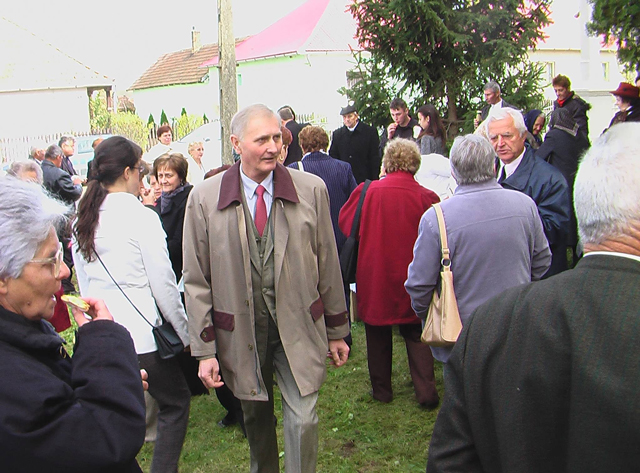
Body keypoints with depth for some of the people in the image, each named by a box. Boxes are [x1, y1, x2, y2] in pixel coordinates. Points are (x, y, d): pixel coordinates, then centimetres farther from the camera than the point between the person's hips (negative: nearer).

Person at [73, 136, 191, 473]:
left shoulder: (82, 221, 5)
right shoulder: (141, 217, -15)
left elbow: (84, 284, 12)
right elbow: (164, 285, -11)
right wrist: (186, 334, 0)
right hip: (139, 332, -6)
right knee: (175, 401, 13)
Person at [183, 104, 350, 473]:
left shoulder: (312, 189, -3)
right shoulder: (204, 199, -6)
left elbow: (328, 264, 3)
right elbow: (196, 281, -3)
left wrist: (337, 330, 7)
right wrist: (205, 349, -4)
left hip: (298, 326, 0)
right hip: (241, 332, 1)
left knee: (303, 420, -1)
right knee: (256, 419, 17)